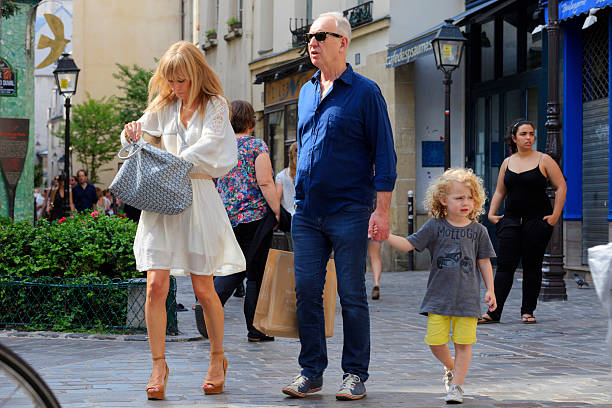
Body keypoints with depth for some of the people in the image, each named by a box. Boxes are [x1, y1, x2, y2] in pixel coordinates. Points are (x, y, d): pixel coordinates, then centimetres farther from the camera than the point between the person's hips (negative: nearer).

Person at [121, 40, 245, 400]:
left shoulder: (215, 106, -2)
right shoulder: (164, 106, 11)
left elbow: (208, 146, -17)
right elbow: (136, 137, 21)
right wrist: (132, 134, -2)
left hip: (198, 199, -3)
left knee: (204, 289, 5)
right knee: (156, 286, -8)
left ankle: (218, 358, 25)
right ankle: (159, 365, 2)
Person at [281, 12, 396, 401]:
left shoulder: (365, 92, -4)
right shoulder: (307, 92, 14)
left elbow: (384, 154, -6)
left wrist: (382, 210, -13)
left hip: (349, 212, -5)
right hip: (307, 213, 5)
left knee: (352, 295, 0)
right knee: (307, 291, 2)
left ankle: (355, 375, 9)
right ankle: (311, 371, 11)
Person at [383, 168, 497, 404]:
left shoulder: (478, 230, 2)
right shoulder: (435, 227, 0)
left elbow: (484, 261, 8)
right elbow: (408, 244, -1)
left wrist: (490, 290, 4)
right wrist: (386, 236, -15)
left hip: (467, 297, 0)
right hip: (439, 296, 1)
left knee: (463, 344, -2)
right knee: (435, 341, 1)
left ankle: (456, 385, 10)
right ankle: (450, 367, 31)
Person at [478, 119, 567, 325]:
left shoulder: (543, 160, -2)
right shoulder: (507, 163, 10)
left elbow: (561, 187, -2)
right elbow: (500, 192, 18)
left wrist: (555, 215, -8)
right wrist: (491, 213, 6)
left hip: (538, 221, -3)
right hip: (511, 221, 3)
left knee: (532, 266, 3)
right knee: (504, 266, -2)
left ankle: (527, 311, 12)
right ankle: (494, 312, -2)